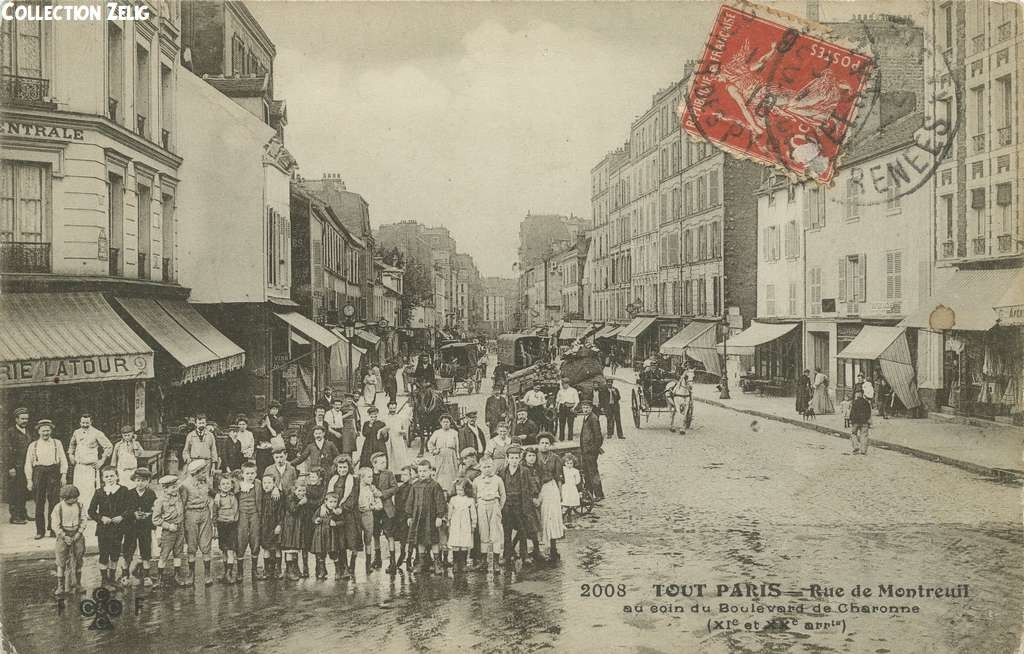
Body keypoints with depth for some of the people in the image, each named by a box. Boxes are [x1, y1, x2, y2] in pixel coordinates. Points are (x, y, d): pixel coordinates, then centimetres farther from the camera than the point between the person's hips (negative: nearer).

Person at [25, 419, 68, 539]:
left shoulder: (57, 443, 10)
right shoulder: (33, 445, 10)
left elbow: (63, 460, 8)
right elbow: (28, 464, 9)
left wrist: (64, 475, -1)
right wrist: (29, 480, 2)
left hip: (53, 472, 0)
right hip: (39, 472, 0)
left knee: (54, 501, -3)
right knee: (39, 503, 0)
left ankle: (53, 529, 6)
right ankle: (40, 531, 7)